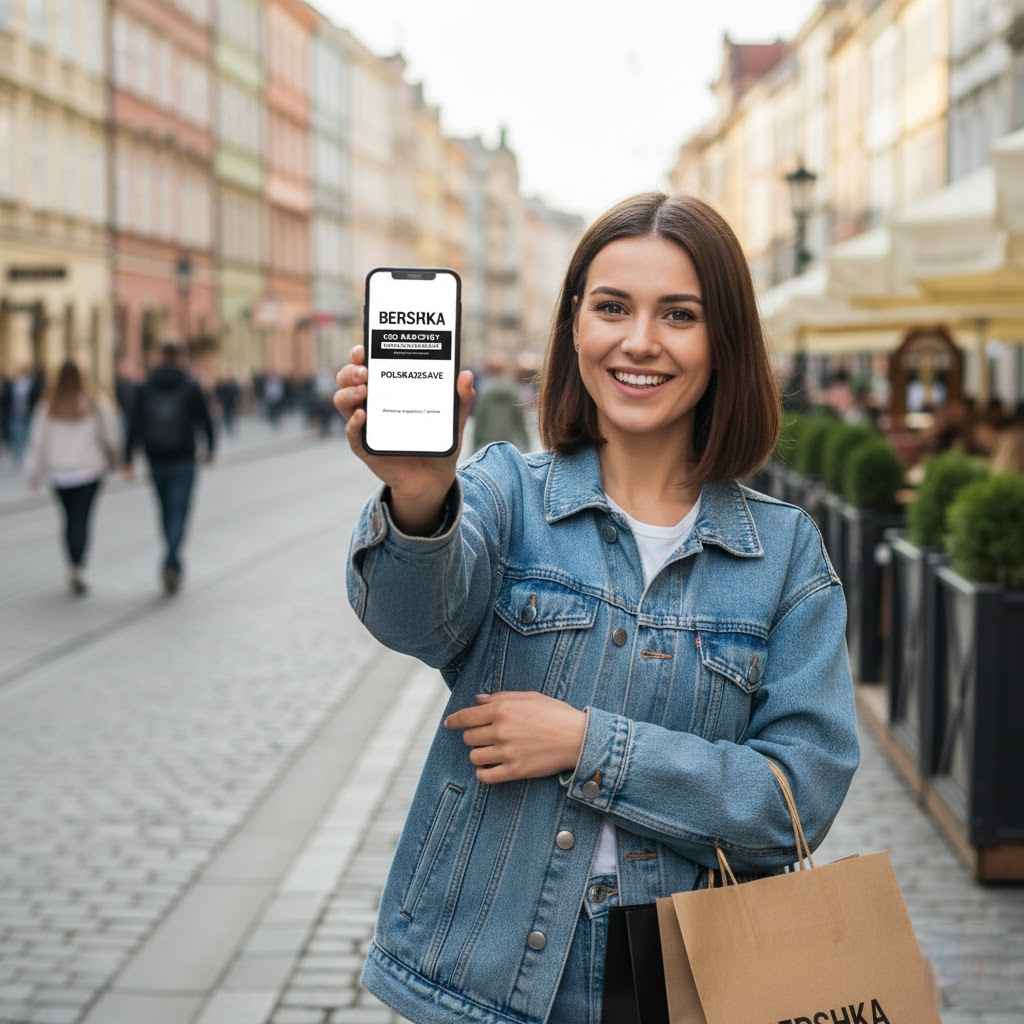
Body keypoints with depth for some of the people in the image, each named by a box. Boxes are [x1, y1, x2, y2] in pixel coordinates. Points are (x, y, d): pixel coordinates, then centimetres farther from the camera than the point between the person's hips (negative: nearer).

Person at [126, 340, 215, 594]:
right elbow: (205, 421, -1)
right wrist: (209, 449, 14)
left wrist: (128, 459, -2)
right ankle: (170, 564, -23)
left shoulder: (144, 388, 1)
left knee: (167, 513, 16)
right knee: (179, 514, -4)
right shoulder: (191, 387, -4)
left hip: (156, 461, 3)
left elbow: (136, 426, -4)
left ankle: (174, 566, 25)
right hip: (183, 460, -3)